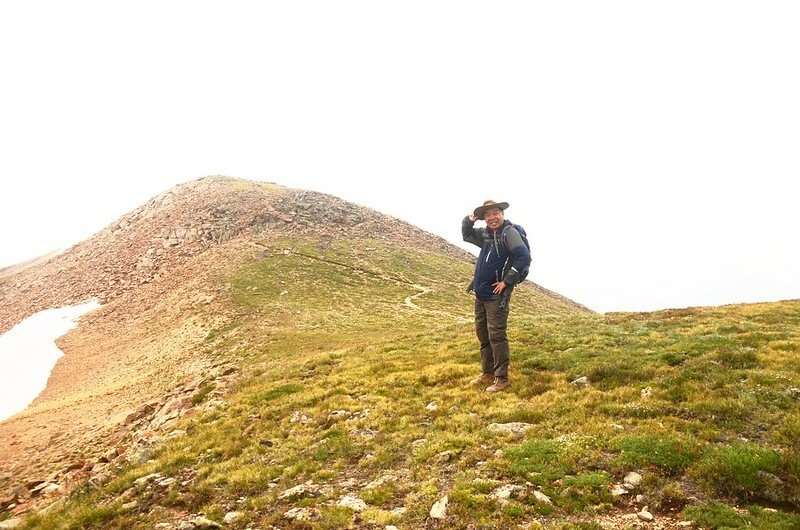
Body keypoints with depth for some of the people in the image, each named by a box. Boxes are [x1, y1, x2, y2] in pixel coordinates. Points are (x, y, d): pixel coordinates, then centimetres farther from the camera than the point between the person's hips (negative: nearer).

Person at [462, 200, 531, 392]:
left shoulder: (509, 232, -13)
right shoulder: (486, 234, 12)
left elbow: (524, 257, -22)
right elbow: (466, 235, 27)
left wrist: (507, 281, -19)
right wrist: (470, 219, 7)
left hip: (497, 294, -9)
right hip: (481, 293, 9)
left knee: (496, 335, -6)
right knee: (482, 333, 15)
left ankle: (502, 379, 4)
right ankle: (487, 373, 28)